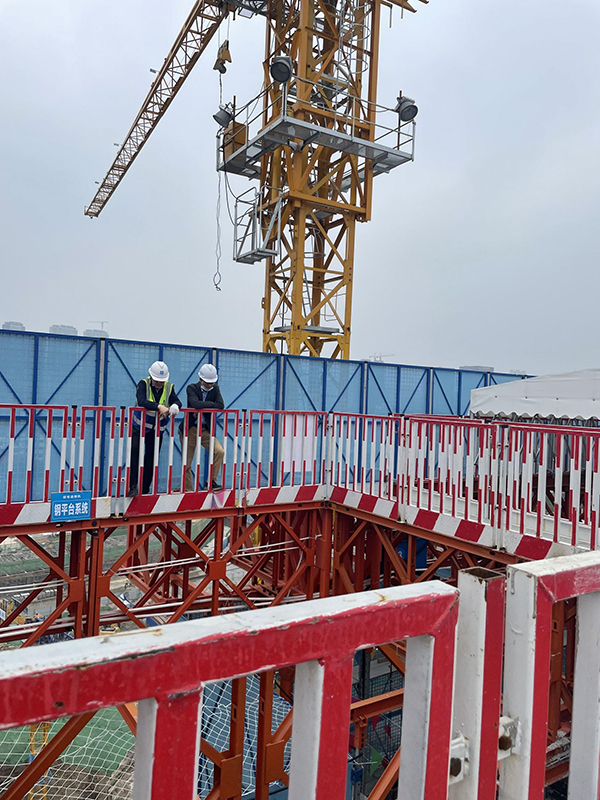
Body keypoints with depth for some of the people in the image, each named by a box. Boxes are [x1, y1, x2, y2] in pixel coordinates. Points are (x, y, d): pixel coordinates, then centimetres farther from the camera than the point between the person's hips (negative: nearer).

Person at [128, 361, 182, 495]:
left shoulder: (169, 387, -2)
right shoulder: (143, 384, -13)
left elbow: (177, 402, -12)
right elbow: (141, 401, -30)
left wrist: (175, 406, -36)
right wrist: (159, 406, -43)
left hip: (157, 430, 3)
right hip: (140, 427, -3)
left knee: (151, 459, 6)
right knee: (135, 453, -20)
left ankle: (145, 491, 16)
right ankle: (133, 486, -13)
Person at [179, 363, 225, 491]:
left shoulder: (215, 389, 2)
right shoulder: (192, 388, -9)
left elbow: (221, 405, -14)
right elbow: (195, 404, -28)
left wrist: (201, 408, -19)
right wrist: (211, 404, -15)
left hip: (206, 430, 3)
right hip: (190, 429, -3)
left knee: (219, 452, -18)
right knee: (187, 464, 1)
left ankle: (212, 481, -2)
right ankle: (188, 491, 16)